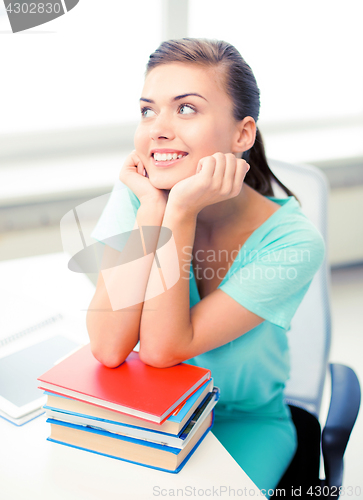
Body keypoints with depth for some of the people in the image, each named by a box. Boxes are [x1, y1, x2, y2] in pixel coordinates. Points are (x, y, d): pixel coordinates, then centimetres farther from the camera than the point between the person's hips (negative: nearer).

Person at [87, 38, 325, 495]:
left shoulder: (293, 241, -23)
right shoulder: (135, 196, -15)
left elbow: (162, 348, -26)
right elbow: (109, 348, -25)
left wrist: (182, 211, -33)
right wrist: (152, 207, -28)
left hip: (246, 421, -1)